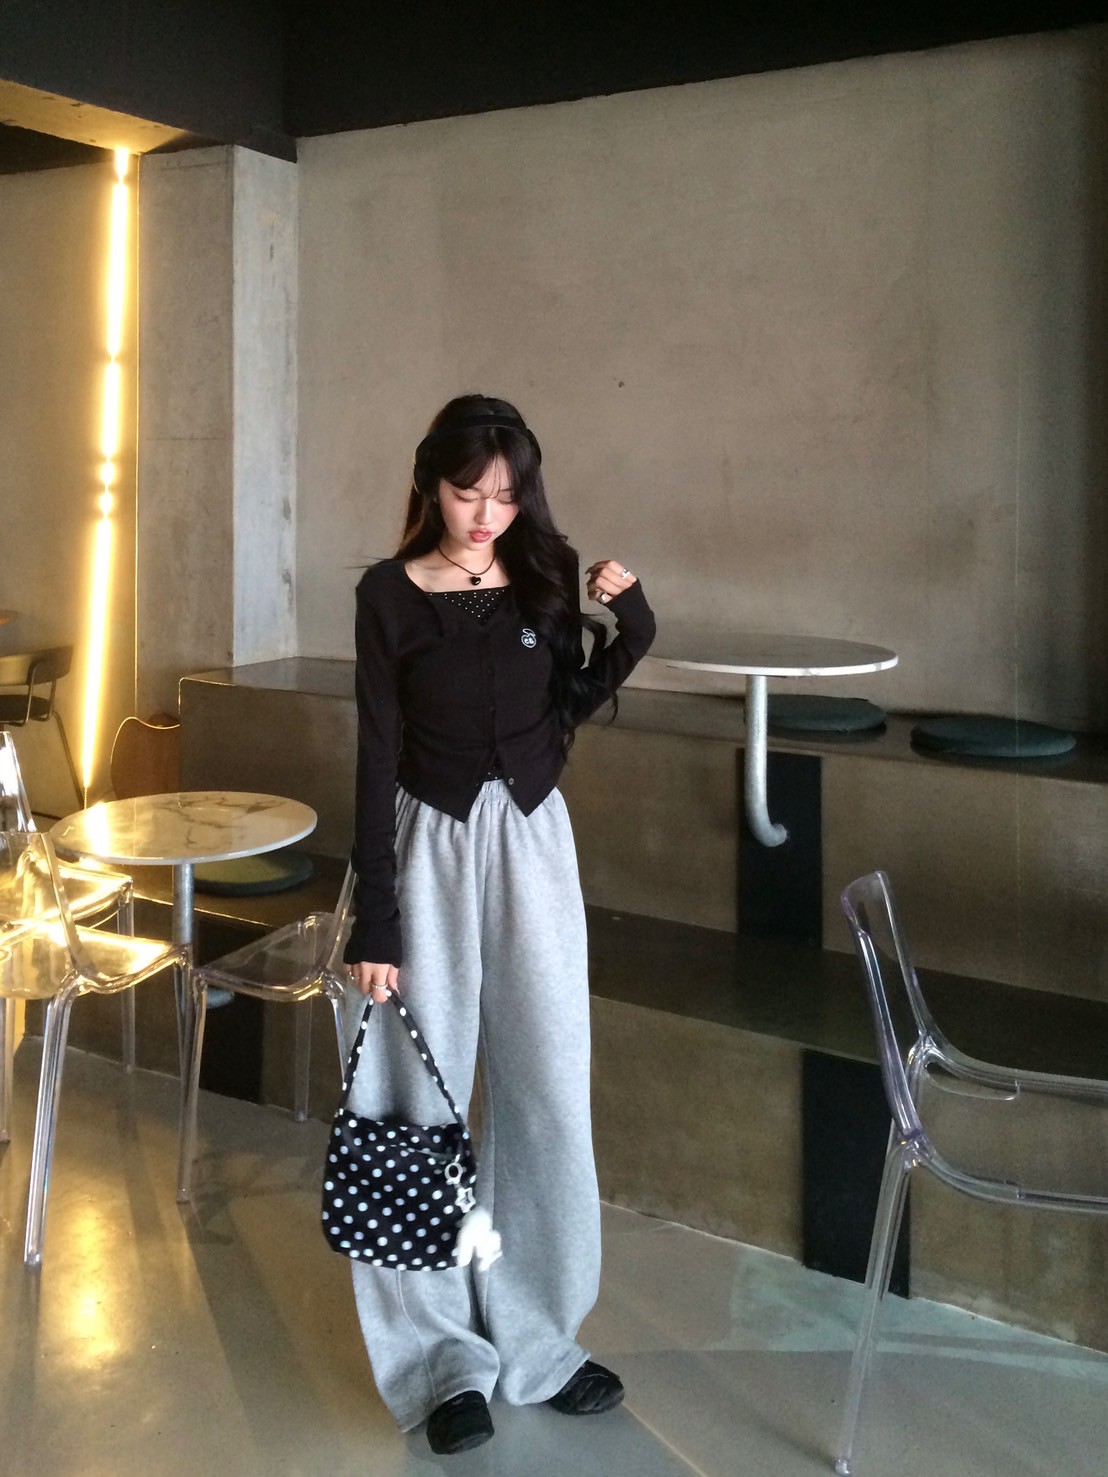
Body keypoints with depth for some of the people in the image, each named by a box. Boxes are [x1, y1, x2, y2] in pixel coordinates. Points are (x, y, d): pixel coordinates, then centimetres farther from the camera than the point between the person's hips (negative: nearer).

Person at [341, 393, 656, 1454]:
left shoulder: (544, 578, 1)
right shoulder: (389, 595, -7)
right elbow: (377, 760, -8)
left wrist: (627, 630, -4)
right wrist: (374, 922, -10)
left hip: (533, 845, 3)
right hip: (429, 850, -3)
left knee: (546, 1091, 7)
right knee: (422, 1096, 4)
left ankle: (536, 1339, 26)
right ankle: (445, 1355, 21)